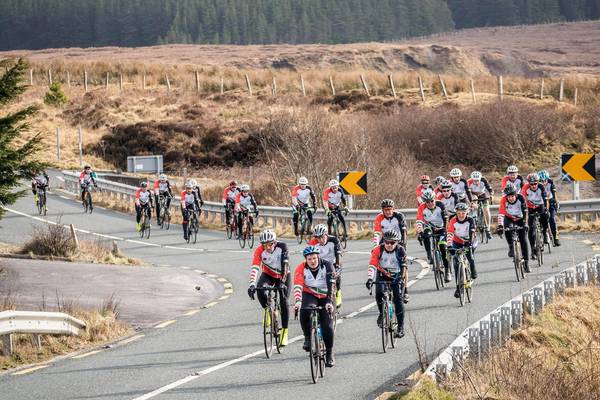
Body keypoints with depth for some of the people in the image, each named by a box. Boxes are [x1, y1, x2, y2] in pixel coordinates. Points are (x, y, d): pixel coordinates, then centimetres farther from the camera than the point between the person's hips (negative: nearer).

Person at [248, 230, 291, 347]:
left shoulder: (282, 247, -28)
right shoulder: (259, 250, -25)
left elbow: (285, 265, -34)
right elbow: (255, 267, -34)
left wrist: (282, 282, -44)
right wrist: (252, 284, -47)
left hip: (283, 276, -1)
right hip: (268, 275, 1)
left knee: (283, 301, -15)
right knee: (260, 289, -30)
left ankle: (284, 331, -5)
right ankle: (266, 310, -3)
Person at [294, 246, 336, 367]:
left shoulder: (327, 266, -18)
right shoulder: (301, 268, -16)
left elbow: (331, 285, -26)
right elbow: (298, 285, -27)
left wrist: (329, 302, -39)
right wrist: (298, 301, -43)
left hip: (325, 297, 0)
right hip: (309, 295, 0)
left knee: (327, 325, -12)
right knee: (304, 311, -34)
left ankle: (329, 353, 7)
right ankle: (308, 338, -14)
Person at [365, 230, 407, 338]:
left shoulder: (400, 251, -17)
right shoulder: (378, 250, -18)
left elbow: (404, 267, -21)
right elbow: (372, 265, -25)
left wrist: (403, 279, -36)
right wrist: (369, 279, -39)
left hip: (396, 277, -1)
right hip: (382, 276, 1)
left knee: (398, 298, -15)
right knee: (379, 294, -25)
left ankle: (401, 327, -10)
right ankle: (382, 313, 6)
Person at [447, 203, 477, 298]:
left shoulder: (470, 221, -20)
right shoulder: (453, 221, -21)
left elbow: (472, 233, -30)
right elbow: (450, 234, -30)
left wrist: (470, 243, -46)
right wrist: (449, 246, -43)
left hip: (467, 243, -1)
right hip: (457, 243, 1)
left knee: (470, 258, -27)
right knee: (456, 263, -10)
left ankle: (473, 271, 7)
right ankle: (458, 287, -7)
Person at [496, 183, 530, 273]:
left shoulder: (520, 198, -27)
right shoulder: (504, 200, -27)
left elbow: (525, 211, -29)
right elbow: (501, 214, -33)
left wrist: (525, 223, -38)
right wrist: (500, 226, -43)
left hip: (520, 219, 0)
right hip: (509, 218, 0)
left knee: (523, 241, -6)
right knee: (508, 229, -34)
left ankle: (526, 262, 1)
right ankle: (511, 248, -15)